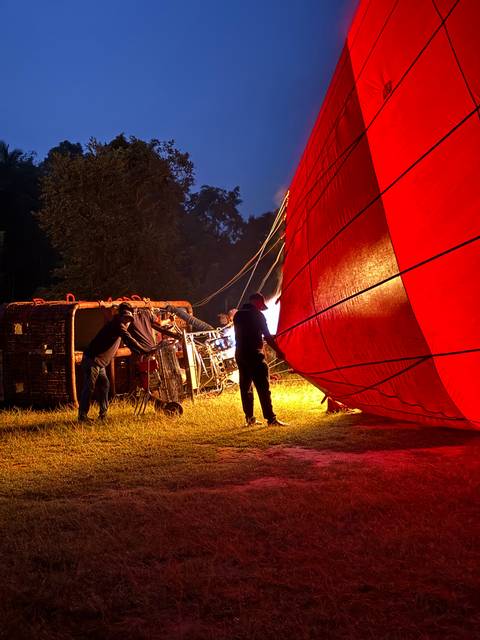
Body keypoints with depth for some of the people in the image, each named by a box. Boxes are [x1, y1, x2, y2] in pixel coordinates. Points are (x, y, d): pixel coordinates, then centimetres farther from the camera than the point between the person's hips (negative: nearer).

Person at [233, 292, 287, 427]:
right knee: (263, 388, -8)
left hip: (240, 355, 7)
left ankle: (249, 418, 16)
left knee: (245, 387, 12)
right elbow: (267, 336, -8)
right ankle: (271, 418, -11)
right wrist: (278, 351, 2)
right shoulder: (257, 315, -7)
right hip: (254, 355, -7)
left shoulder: (238, 315, 14)